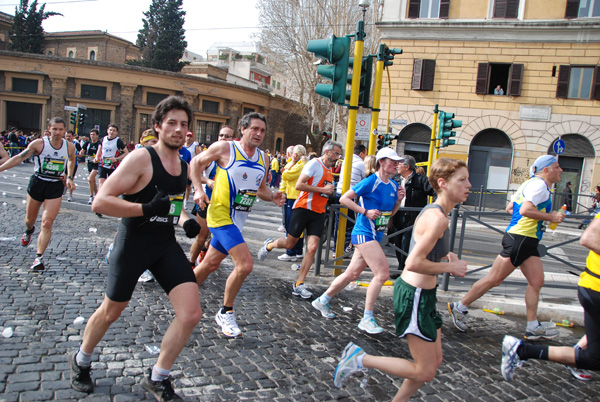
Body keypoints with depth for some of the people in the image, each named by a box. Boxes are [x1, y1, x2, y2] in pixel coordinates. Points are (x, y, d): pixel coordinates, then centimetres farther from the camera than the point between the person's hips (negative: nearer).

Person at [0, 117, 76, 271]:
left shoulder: (70, 147, -4)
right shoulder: (39, 144, -10)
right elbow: (19, 157, -8)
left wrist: (69, 177, 8)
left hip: (56, 186, 0)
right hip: (37, 183, 0)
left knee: (47, 223, -11)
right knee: (30, 219, 18)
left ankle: (39, 257, -4)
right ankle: (29, 230, 55)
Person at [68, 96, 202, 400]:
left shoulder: (184, 166, 6)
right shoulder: (141, 159, -16)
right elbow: (100, 202, -21)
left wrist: (185, 221, 5)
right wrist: (147, 209, -30)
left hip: (167, 245, 6)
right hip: (133, 243, -5)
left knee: (191, 314, -6)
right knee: (111, 312, 14)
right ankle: (81, 361, 47)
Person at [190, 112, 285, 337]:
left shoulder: (263, 159, 8)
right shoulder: (225, 148, -9)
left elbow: (261, 188, 18)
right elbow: (197, 162, 2)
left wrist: (273, 197, -3)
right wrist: (198, 189, -11)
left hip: (237, 220, 7)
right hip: (220, 215, -7)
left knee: (210, 264, 18)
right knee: (245, 264, -17)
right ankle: (225, 313, 4)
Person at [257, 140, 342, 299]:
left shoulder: (329, 169, 16)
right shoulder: (314, 164, -10)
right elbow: (299, 185, -19)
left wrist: (330, 191, 14)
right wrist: (322, 190, -18)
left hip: (319, 213, 6)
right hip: (303, 208, -6)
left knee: (312, 248, -6)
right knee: (289, 244, 5)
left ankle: (299, 285, 0)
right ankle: (269, 245, 38)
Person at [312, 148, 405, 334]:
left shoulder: (393, 186, 11)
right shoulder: (370, 182, -13)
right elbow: (344, 199, -12)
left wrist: (398, 201, 1)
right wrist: (366, 212, -18)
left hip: (375, 236, 9)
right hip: (364, 233, -8)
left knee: (352, 273, 14)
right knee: (382, 273, -14)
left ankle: (322, 301, 30)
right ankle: (367, 319, -4)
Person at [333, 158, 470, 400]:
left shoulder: (433, 212, 9)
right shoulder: (438, 218, -22)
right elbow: (413, 264, -29)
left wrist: (445, 257, 7)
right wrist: (450, 267, -15)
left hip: (421, 293, 10)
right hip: (415, 296, -10)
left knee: (435, 362, 18)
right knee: (424, 372, 0)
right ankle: (360, 359, 7)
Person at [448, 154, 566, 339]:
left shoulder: (532, 183, 19)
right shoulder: (539, 184, -12)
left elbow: (510, 207, 21)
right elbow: (525, 210, -26)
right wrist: (551, 217, -14)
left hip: (527, 241, 10)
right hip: (520, 239, -10)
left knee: (537, 281, 7)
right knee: (494, 279, -5)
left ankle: (533, 327, 13)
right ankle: (459, 307, 5)